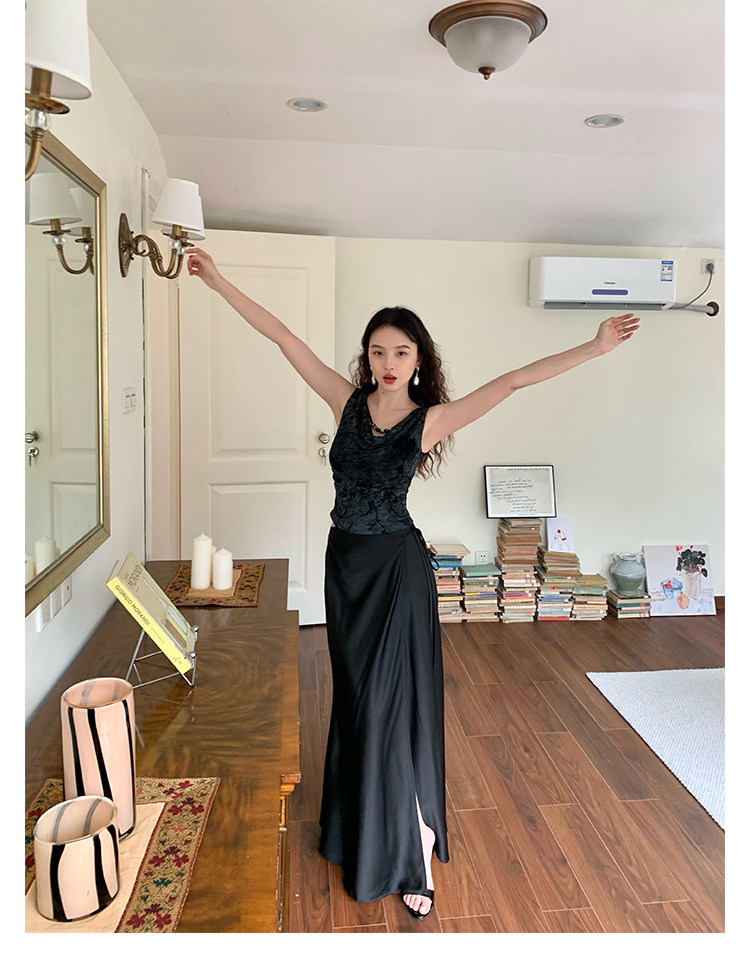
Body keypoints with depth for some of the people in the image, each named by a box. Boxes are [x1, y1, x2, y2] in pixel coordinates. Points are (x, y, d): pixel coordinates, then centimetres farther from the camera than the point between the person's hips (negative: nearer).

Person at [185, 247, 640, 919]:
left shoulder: (431, 420, -8)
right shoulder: (348, 402, 1)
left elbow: (517, 379, -13)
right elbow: (284, 338, 0)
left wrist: (595, 348, -17)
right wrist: (220, 283, 2)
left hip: (397, 566, -4)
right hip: (346, 562, 4)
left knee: (393, 700, 0)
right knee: (356, 697, 17)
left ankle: (415, 853, 15)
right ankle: (358, 827, 39)